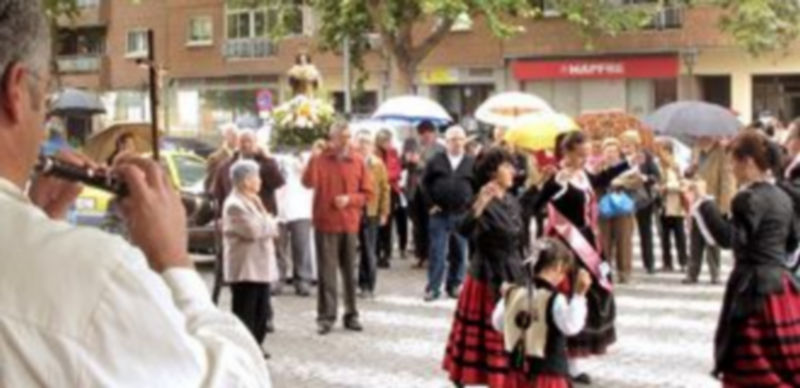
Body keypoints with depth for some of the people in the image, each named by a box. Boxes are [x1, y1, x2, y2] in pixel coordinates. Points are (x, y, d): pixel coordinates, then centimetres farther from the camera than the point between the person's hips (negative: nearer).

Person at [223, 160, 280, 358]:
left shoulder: (252, 201, 17)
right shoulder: (235, 205, -16)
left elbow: (268, 228, 21)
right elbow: (254, 230, -23)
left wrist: (268, 225, -2)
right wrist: (271, 224, -5)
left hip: (260, 266, 10)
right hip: (245, 268, -10)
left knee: (261, 311, 14)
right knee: (245, 312, -5)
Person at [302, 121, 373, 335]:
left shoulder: (358, 161, 3)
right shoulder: (320, 159, -1)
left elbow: (368, 193, 5)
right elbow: (308, 182, -17)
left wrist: (349, 199, -11)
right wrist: (314, 159, -28)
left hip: (350, 223, 2)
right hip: (325, 223, -2)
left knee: (350, 271, 7)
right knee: (326, 271, -2)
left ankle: (351, 315, 16)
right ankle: (326, 316, 1)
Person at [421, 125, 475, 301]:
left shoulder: (472, 163, 4)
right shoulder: (436, 161, 5)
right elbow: (426, 182, 6)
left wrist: (471, 206, -3)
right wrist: (431, 204, -1)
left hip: (462, 215, 1)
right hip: (439, 214, -1)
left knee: (460, 253, 7)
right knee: (437, 252, -3)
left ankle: (454, 286, 18)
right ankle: (433, 288, 0)